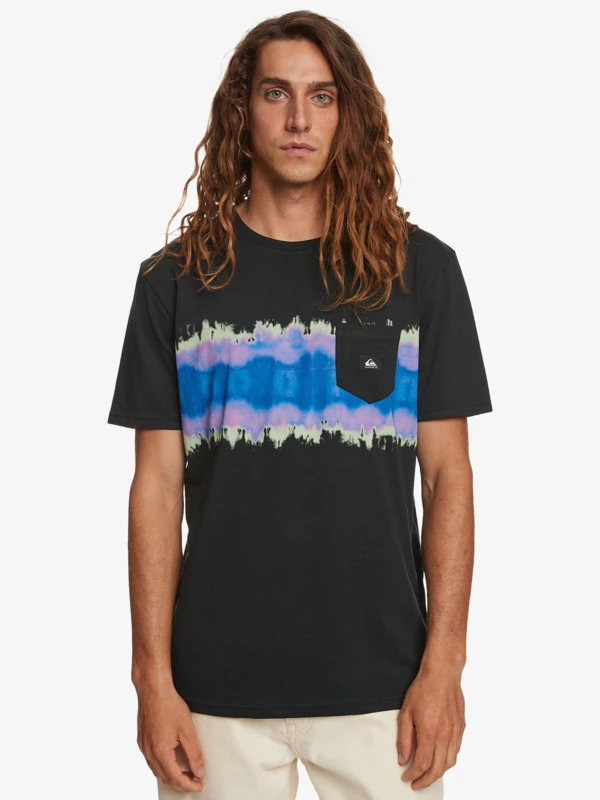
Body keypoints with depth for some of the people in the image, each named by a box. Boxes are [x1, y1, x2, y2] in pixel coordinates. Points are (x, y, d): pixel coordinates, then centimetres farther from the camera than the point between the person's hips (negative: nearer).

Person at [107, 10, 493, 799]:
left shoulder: (420, 268, 2)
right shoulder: (178, 278, 3)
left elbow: (449, 476, 2)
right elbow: (157, 486, 2)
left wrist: (444, 661, -5)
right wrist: (154, 677, -3)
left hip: (381, 687, 0)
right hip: (219, 688, 0)